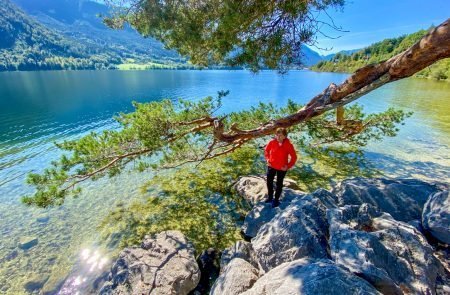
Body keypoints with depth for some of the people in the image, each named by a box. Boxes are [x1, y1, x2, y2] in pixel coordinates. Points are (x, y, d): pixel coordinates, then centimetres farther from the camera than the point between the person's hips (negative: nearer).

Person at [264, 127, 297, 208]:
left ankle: (276, 200, 32)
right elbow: (266, 150, 6)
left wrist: (288, 166, -15)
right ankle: (270, 197, 39)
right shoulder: (272, 142, -13)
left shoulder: (288, 145, -20)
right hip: (271, 166, 3)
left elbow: (294, 157, -10)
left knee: (279, 184, 14)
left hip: (282, 168, -3)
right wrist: (267, 159, -2)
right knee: (269, 182, 16)